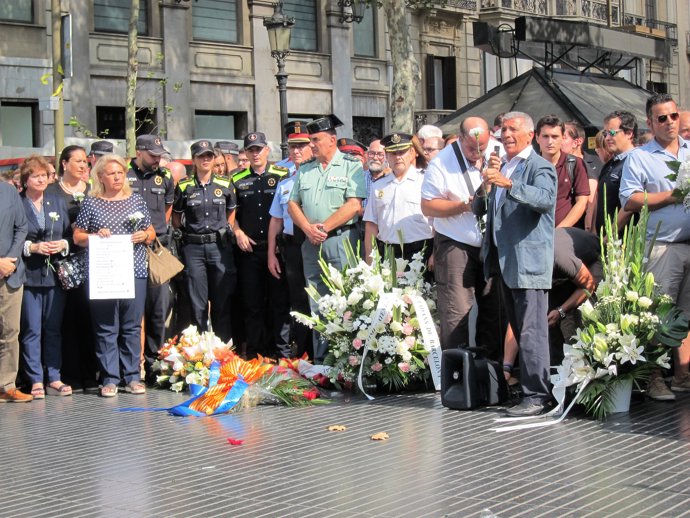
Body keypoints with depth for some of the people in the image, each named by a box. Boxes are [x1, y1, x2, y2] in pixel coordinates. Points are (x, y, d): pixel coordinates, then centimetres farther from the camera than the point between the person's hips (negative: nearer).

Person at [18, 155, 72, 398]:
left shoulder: (58, 202, 12)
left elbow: (72, 233, 14)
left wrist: (63, 244, -5)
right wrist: (32, 248, -14)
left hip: (55, 275, 4)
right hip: (29, 275, -3)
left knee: (53, 329, 8)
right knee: (31, 330, 0)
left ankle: (54, 378, 14)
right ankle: (35, 381, 5)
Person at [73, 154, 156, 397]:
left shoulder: (136, 200, 11)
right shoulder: (91, 203, 6)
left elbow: (151, 233, 17)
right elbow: (77, 237, 7)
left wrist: (145, 236, -5)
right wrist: (95, 236, -11)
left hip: (134, 271, 2)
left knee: (132, 326, 3)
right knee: (106, 327, 0)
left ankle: (132, 377, 11)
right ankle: (109, 379, 6)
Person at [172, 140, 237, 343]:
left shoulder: (225, 185, 7)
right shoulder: (184, 187, 3)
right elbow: (175, 219, 12)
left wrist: (225, 231, 6)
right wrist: (188, 231, 0)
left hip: (220, 245, 1)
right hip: (193, 248, -1)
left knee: (223, 301, 3)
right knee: (197, 303, 1)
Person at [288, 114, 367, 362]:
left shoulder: (351, 166, -2)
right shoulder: (305, 170, 16)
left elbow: (354, 205, -12)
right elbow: (293, 204, 13)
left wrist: (323, 227, -13)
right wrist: (308, 228, -5)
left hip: (341, 240, -6)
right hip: (311, 243, 6)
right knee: (316, 305, 8)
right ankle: (319, 359, 14)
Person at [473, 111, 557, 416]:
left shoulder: (540, 168, -4)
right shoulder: (499, 168, 20)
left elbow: (545, 199, -23)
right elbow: (478, 209, 16)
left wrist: (508, 183, -34)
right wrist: (487, 184, -4)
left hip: (528, 262, -8)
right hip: (503, 262, 8)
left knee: (531, 332, -9)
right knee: (518, 330, 13)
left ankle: (535, 397, -8)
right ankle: (524, 386, 20)